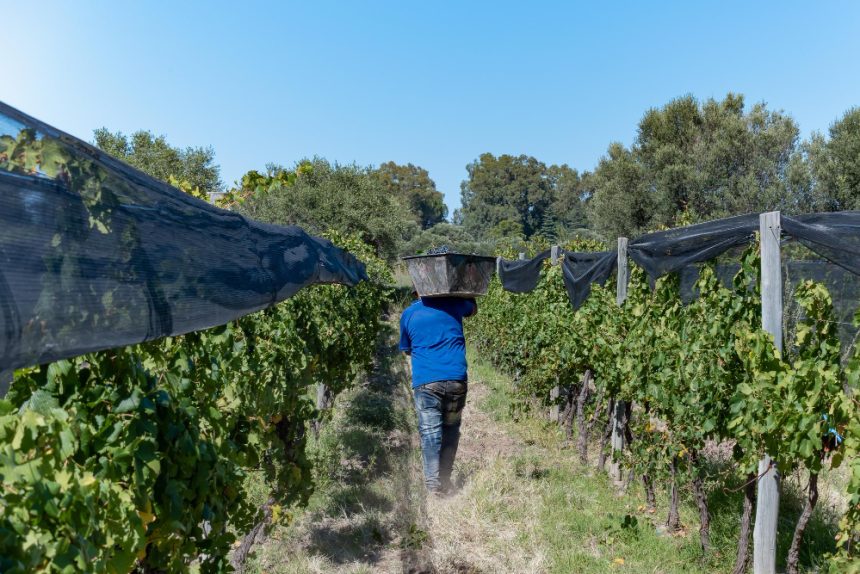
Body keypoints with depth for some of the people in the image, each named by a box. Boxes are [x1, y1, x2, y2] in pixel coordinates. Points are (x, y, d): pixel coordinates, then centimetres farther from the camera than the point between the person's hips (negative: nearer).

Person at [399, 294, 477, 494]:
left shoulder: (408, 314, 10)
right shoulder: (452, 303, 8)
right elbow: (473, 309, 32)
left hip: (425, 381, -1)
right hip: (456, 378, 1)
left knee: (429, 431, -2)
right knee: (451, 428, 14)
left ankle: (433, 484, -12)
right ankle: (445, 480, 15)